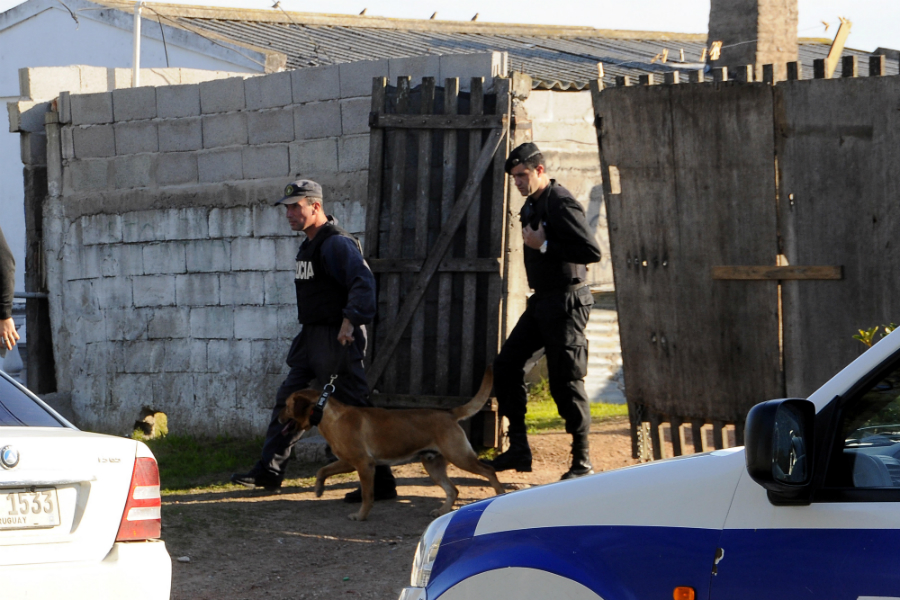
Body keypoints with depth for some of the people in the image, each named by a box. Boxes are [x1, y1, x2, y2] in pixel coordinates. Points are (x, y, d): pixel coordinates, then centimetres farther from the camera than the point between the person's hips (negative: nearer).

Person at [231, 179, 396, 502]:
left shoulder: (337, 243, -16)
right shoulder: (310, 244, 15)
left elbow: (363, 281, -29)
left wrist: (351, 319, -41)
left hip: (337, 339, -10)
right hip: (312, 337, 10)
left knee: (352, 409, -8)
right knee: (288, 401, 13)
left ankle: (381, 483, -3)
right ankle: (269, 471, 21)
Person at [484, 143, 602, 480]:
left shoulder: (561, 203, -16)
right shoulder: (531, 205, 13)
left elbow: (592, 252, -23)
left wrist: (544, 246, -20)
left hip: (565, 303, -10)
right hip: (541, 302, 10)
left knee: (565, 380, -6)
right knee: (506, 365, 5)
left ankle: (582, 461, 3)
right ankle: (519, 448, 11)